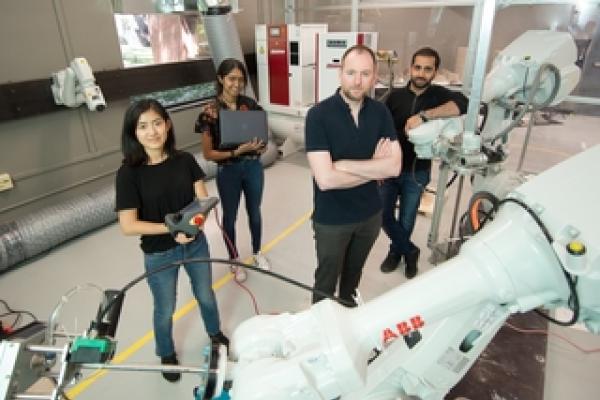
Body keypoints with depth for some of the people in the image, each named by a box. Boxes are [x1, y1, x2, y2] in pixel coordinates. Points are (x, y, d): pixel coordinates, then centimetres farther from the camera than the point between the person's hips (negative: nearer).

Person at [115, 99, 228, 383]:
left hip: (195, 244, 3)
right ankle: (167, 355, 48)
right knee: (165, 310, 19)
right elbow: (128, 225, -20)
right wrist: (171, 228, -26)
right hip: (158, 254, -3)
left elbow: (203, 200, -8)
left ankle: (215, 333, 56)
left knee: (206, 295, 25)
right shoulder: (129, 173, -19)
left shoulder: (185, 160, -10)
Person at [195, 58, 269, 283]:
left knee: (254, 212, 20)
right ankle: (234, 261, 36)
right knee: (230, 217, 14)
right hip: (228, 171, -3)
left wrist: (260, 145, -13)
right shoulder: (210, 112, -14)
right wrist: (236, 152, -25)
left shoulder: (250, 105, -3)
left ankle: (257, 252, 43)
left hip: (253, 167, 3)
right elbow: (208, 154, -12)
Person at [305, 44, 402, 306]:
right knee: (326, 279, 17)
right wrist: (374, 168, -16)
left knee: (354, 272, 28)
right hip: (332, 218, -4)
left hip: (370, 213, 5)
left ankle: (348, 310, 55)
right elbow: (325, 179, -28)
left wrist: (345, 164, -22)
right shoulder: (318, 115, -20)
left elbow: (394, 166, -15)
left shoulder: (381, 112, -5)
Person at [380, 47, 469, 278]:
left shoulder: (439, 95, -5)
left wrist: (423, 115, -38)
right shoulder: (396, 96, -2)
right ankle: (410, 251, 27)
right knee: (383, 214, 4)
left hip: (417, 172, -1)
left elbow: (462, 104, -27)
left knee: (406, 221, 12)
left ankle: (396, 250, 41)